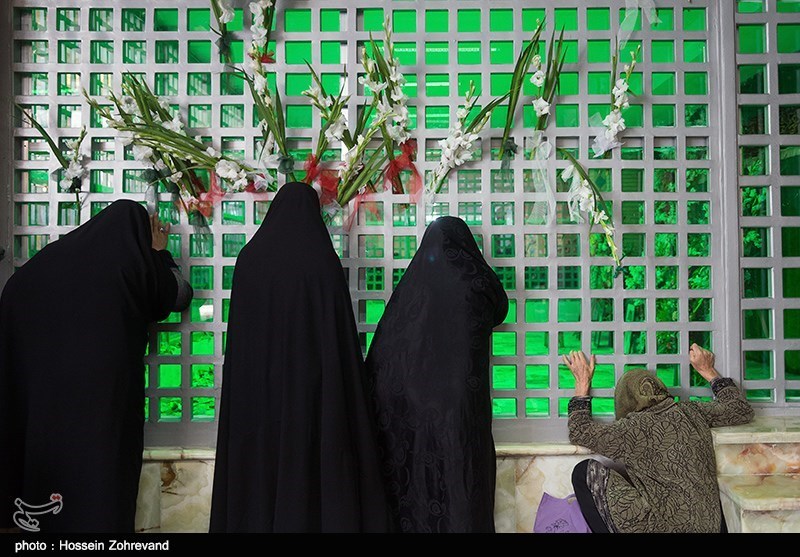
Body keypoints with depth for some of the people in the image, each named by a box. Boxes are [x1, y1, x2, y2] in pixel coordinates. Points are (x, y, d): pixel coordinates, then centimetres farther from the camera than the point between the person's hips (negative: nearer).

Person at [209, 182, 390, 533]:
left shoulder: (249, 257, 0)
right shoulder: (323, 261, -10)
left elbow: (237, 332, 4)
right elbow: (341, 332, -10)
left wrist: (248, 371, 14)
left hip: (255, 384, 4)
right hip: (309, 384, -3)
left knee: (258, 464, 14)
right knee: (312, 463, 7)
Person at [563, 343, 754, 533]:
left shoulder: (633, 429, -12)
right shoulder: (693, 413, 1)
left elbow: (579, 431, 0)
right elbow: (742, 410, 20)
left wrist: (582, 381, 8)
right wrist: (708, 371, 28)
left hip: (659, 527, -6)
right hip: (712, 526, 6)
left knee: (584, 472, -1)